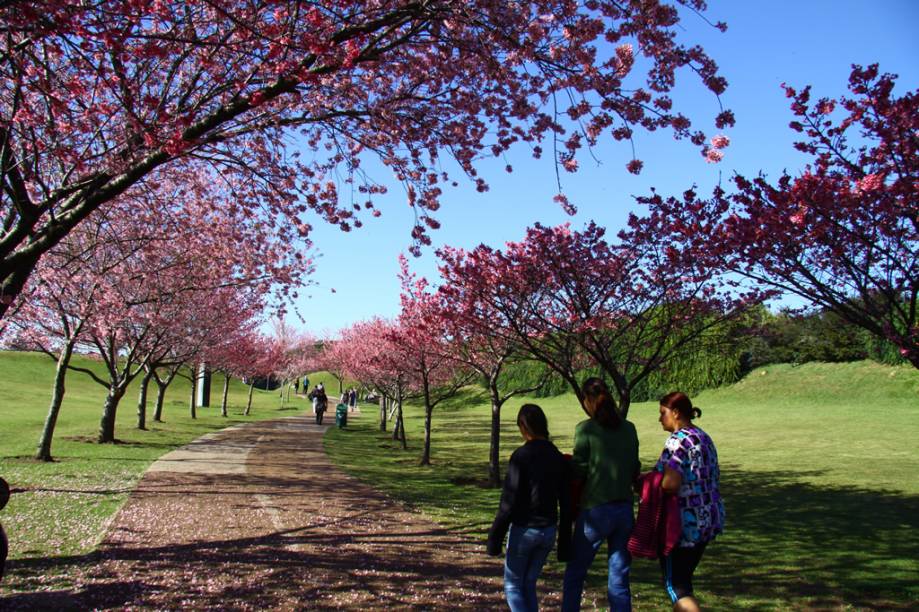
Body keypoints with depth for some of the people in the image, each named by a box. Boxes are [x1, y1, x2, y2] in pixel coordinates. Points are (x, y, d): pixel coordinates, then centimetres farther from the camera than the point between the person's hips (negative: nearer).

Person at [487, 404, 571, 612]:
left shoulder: (521, 456, -15)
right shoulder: (558, 457, 3)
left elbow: (509, 501, -16)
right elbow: (565, 502, 6)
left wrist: (495, 535, -8)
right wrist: (564, 540, 13)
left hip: (524, 529, -5)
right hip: (548, 531, 5)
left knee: (513, 585, 10)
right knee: (529, 584, 18)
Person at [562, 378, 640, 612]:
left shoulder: (586, 429, -10)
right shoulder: (629, 428, 5)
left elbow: (578, 471, -9)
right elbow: (634, 470, 8)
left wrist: (566, 461, 10)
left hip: (595, 510, -4)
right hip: (624, 510, 5)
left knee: (575, 573, 12)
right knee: (619, 578, 11)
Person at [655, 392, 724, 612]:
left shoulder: (677, 440, -17)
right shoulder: (704, 437, 11)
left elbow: (670, 484, -27)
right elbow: (715, 477, 17)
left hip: (685, 522, -9)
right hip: (710, 519, 9)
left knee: (675, 585, 0)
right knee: (684, 579, 19)